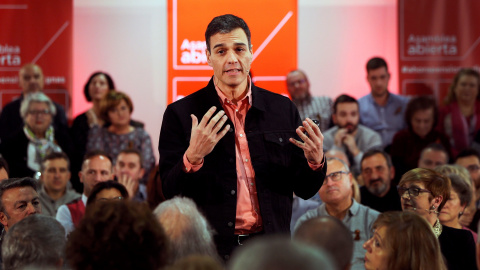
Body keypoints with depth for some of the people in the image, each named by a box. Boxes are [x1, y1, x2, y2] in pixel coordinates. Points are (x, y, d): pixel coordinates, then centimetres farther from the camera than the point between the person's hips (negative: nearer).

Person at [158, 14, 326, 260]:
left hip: (270, 249, 2)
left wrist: (315, 161, -10)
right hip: (211, 250, -2)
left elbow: (304, 190, 10)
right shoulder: (181, 114, 0)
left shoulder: (283, 110, 7)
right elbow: (170, 193, -5)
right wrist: (192, 157, -22)